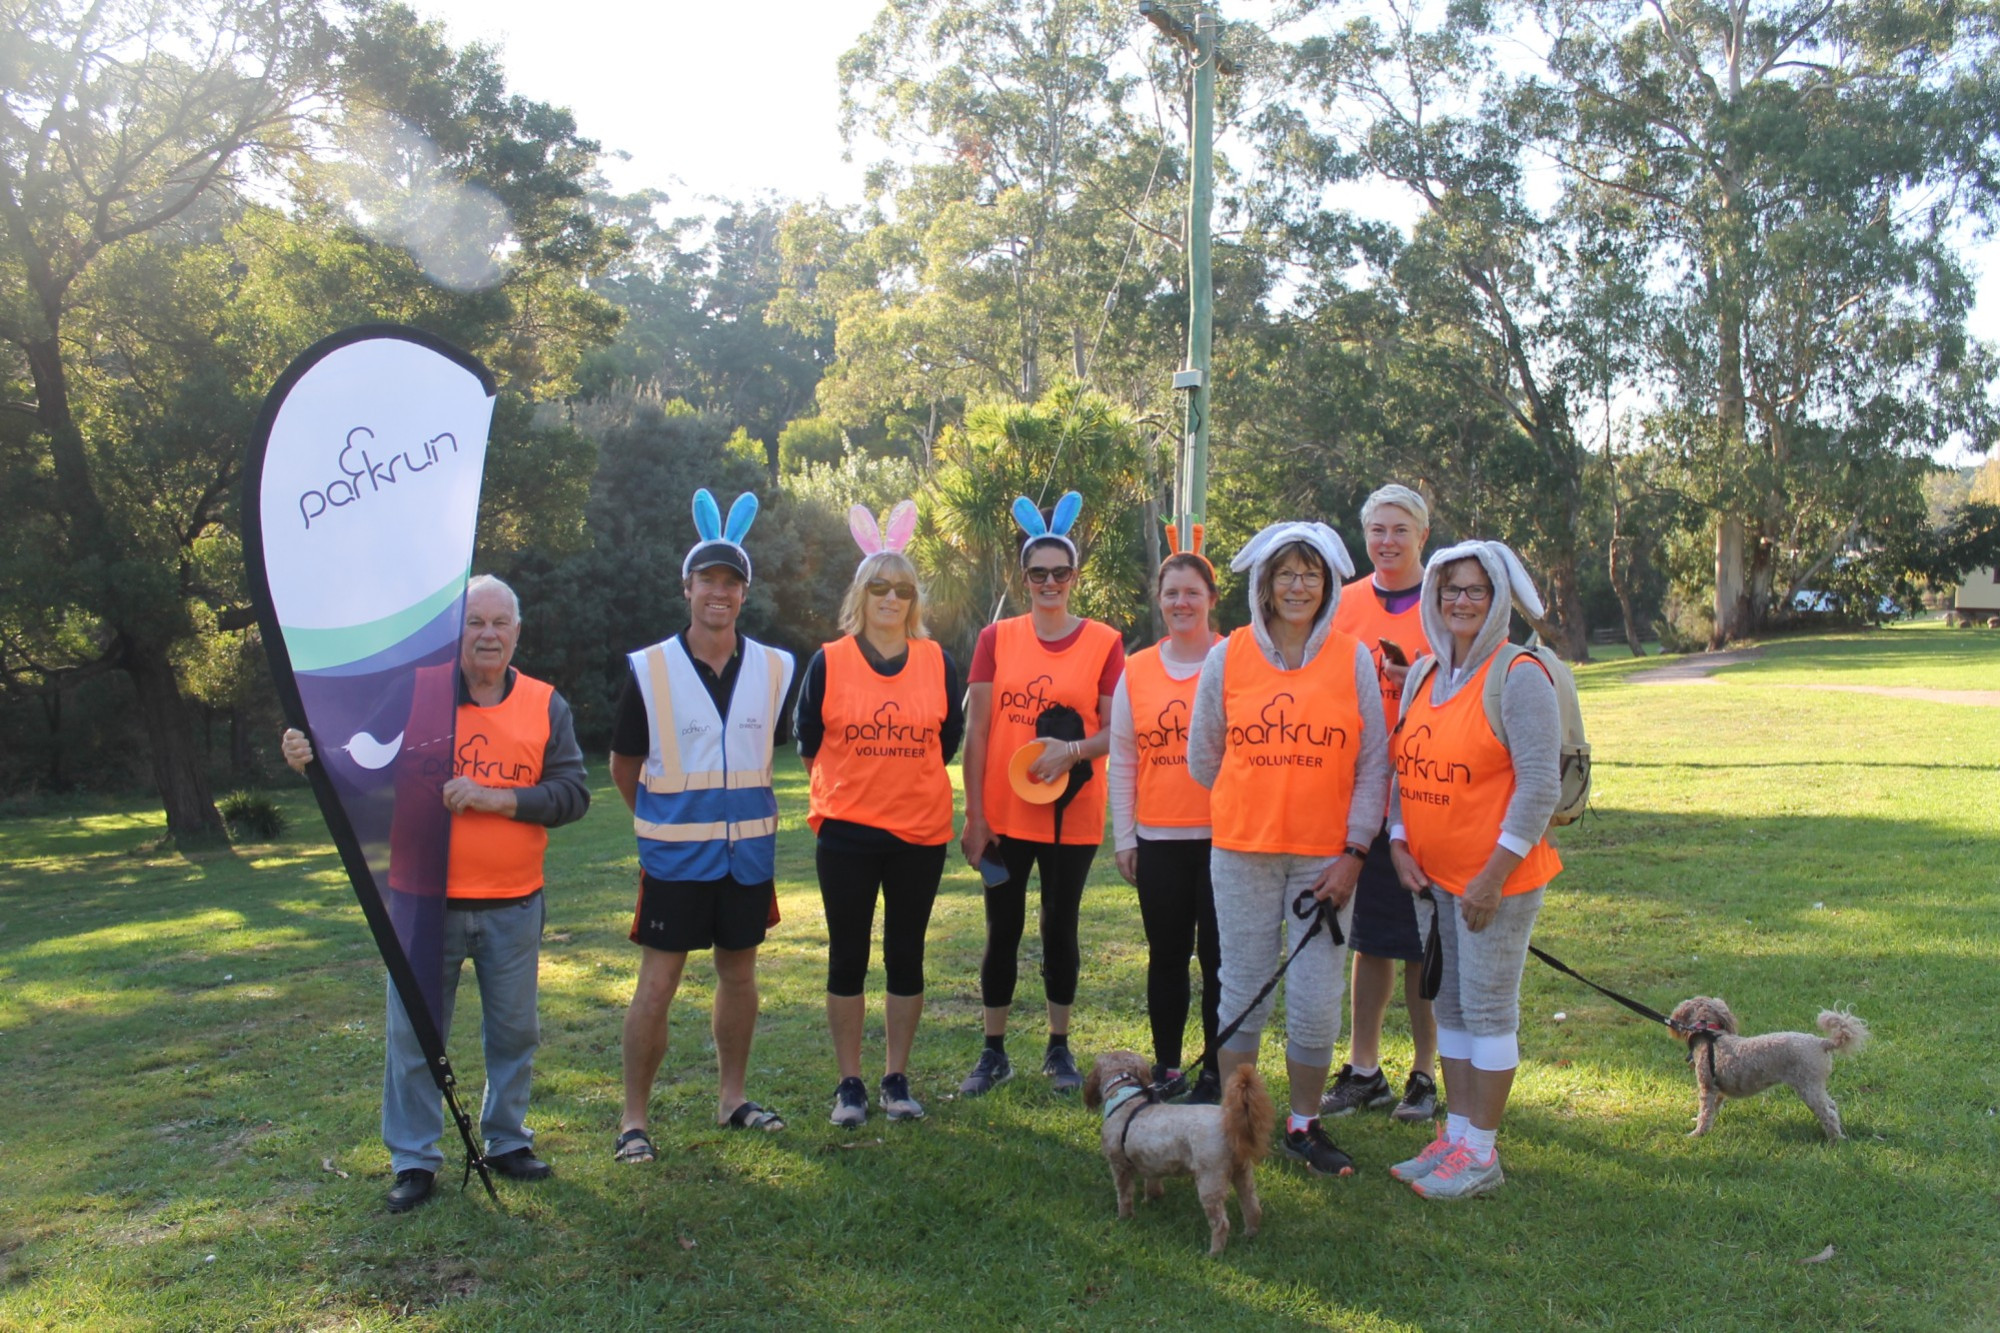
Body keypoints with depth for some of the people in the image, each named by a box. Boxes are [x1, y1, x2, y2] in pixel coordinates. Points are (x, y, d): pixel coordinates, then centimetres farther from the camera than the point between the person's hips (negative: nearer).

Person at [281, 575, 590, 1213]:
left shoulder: (545, 705, 2)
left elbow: (572, 794, -5)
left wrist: (493, 797, -17)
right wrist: (311, 755, -22)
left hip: (513, 905, 2)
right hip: (427, 900, -1)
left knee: (514, 1030, 13)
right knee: (415, 1033, 6)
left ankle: (507, 1140, 31)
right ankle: (413, 1160, 20)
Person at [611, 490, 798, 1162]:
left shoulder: (775, 669, 1)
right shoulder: (649, 669, -7)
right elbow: (623, 764, 4)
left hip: (750, 848, 3)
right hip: (674, 853, -3)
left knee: (739, 972, 13)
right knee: (658, 980, -1)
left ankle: (731, 1098, 28)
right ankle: (634, 1118, 9)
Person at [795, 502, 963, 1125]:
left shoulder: (938, 662, 1)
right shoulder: (829, 661, -3)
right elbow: (807, 739, 7)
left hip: (921, 832, 1)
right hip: (846, 830, -1)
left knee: (906, 955, 9)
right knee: (847, 957, 5)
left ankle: (897, 1079, 22)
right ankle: (849, 1084, 18)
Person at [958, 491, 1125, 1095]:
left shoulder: (1104, 643, -2)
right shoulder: (997, 639, 1)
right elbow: (976, 731, 0)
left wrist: (1074, 751, -21)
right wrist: (974, 814, -4)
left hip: (1072, 815, -1)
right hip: (1004, 815, 1)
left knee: (1060, 930, 10)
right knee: (1003, 932, 8)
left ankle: (1059, 1048, 26)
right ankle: (994, 1052, 22)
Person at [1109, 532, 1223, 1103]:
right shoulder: (1136, 671, 7)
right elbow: (1121, 761, 10)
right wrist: (1124, 837, 7)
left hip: (1222, 835, -3)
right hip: (1158, 838, 3)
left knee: (1218, 958, 1)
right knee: (1167, 956, 11)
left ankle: (1215, 1072, 14)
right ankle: (1165, 1069, 23)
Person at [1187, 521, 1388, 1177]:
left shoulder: (1353, 658, -1)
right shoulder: (1226, 657, 0)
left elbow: (1374, 763, -1)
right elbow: (1202, 758, 9)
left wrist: (1354, 852, -6)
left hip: (1325, 856, 0)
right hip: (1242, 852, 0)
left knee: (1317, 1003, 3)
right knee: (1244, 993, 8)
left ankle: (1304, 1125, 22)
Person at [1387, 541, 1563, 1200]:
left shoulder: (1519, 677, -12)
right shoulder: (1424, 677, 9)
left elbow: (1540, 786, -16)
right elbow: (1404, 769, 14)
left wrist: (1494, 876, -18)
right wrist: (1399, 843, 1)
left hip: (1496, 877, -7)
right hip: (1435, 874, 7)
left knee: (1489, 1010, 1)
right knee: (1450, 1006, 13)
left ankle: (1480, 1152, 12)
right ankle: (1455, 1135, 25)